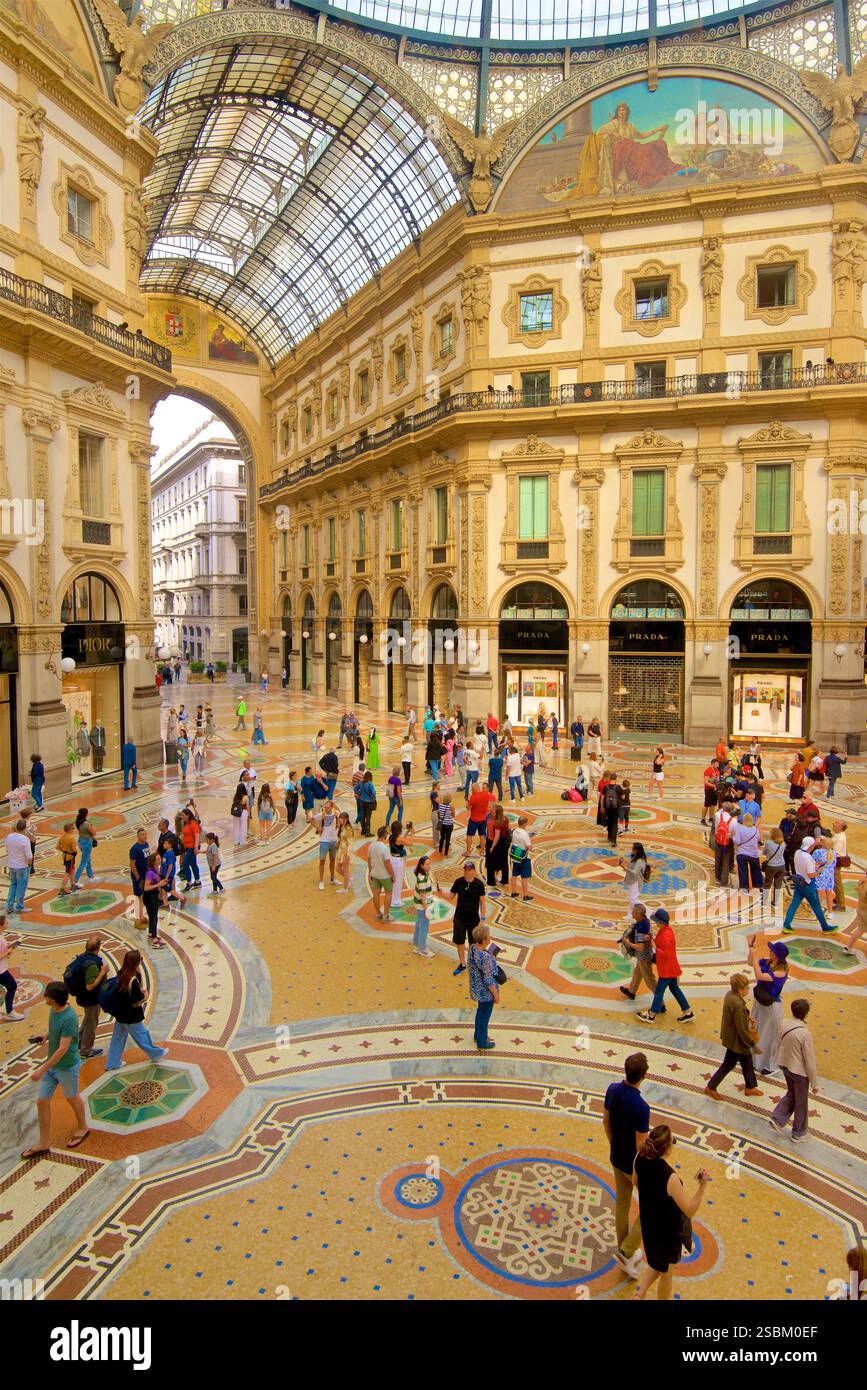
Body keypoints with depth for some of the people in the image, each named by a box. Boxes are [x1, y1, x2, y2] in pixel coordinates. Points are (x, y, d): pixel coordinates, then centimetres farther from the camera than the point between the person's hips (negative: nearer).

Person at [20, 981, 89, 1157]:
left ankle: (82, 1127, 41)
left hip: (67, 1066, -7)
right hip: (52, 1064, 7)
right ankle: (44, 1143, 26)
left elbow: (63, 1049, -30)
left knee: (72, 1098, 15)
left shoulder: (69, 1018, -32)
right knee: (41, 1101, 10)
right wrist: (46, 1036, -3)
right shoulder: (53, 1010, -7)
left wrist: (42, 1070, -27)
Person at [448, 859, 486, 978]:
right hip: (459, 918, 2)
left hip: (473, 918, -2)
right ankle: (462, 964, 28)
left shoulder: (479, 884, -12)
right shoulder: (458, 882, -7)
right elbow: (451, 896, 0)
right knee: (459, 941, 9)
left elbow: (482, 902, -6)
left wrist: (482, 918, -8)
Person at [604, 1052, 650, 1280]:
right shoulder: (641, 1107, -34)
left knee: (622, 1205, 22)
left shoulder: (613, 1089, -12)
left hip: (616, 1159, 7)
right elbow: (641, 1146, -25)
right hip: (635, 1164, -7)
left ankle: (626, 1256, 39)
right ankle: (626, 1251, 18)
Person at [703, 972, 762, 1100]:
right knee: (728, 1065, 11)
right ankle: (711, 1088, 27)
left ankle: (750, 1087, 44)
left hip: (731, 1035, 9)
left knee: (747, 1061, 25)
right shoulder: (738, 1005, -35)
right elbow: (741, 1030, -27)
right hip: (736, 1040, -9)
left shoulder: (730, 994, -7)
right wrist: (752, 1043, -16)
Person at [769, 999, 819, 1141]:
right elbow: (810, 1060, -20)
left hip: (785, 1066, 6)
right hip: (800, 1071, -6)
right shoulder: (805, 1033, -29)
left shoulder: (784, 1024, -10)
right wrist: (815, 1084, -9)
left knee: (791, 1094, 28)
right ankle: (798, 1134, 31)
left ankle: (778, 1119, 23)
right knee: (801, 1103, 15)